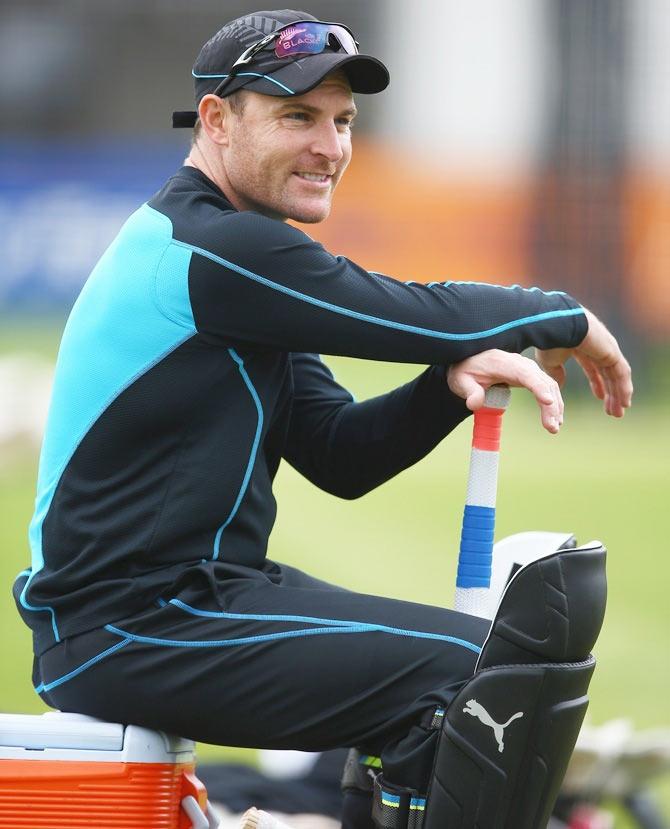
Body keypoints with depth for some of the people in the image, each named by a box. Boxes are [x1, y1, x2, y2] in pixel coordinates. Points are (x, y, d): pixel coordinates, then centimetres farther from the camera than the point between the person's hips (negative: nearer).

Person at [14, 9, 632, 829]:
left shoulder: (236, 267, 18)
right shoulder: (214, 247, -14)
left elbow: (342, 455, 13)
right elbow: (419, 316, -14)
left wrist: (456, 378, -4)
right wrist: (571, 322, 3)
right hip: (128, 630, -11)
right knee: (472, 671, -18)